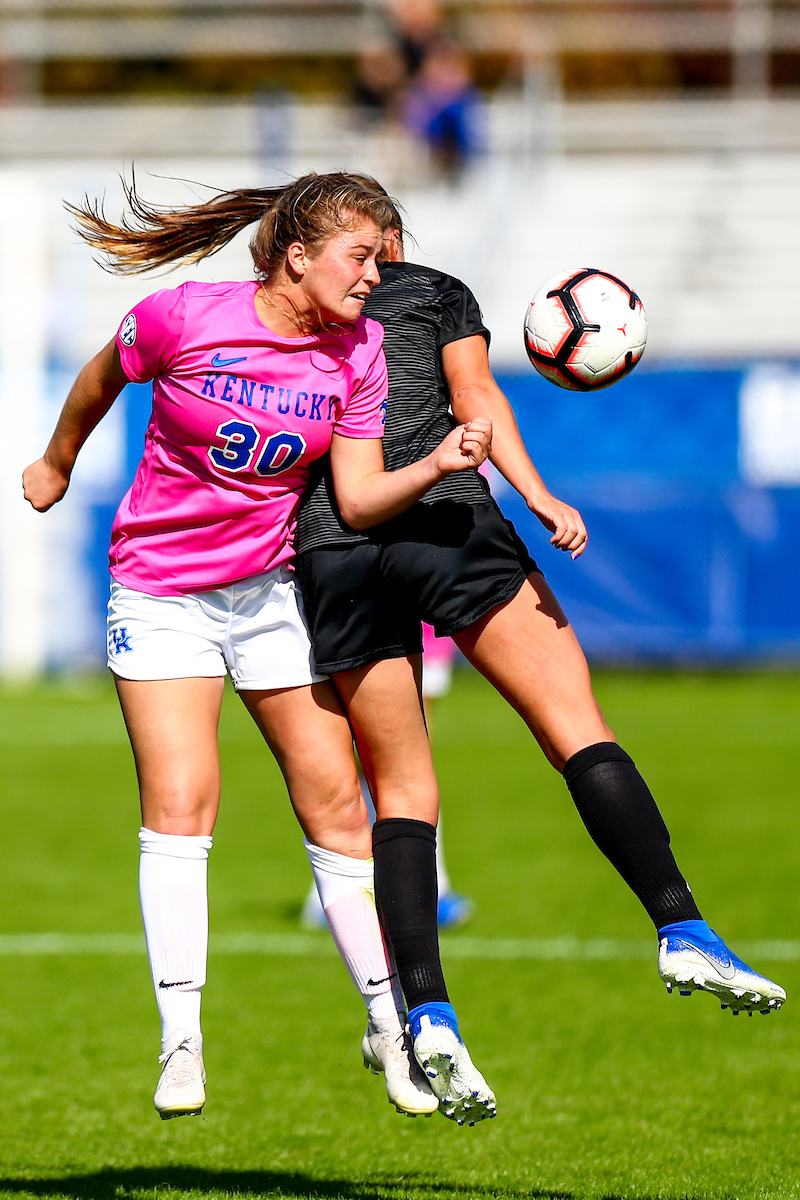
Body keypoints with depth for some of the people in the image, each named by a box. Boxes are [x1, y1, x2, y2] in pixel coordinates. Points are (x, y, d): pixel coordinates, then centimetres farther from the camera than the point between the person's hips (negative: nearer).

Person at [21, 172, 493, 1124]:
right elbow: (102, 379, 4)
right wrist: (57, 463, 19)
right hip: (161, 593, -3)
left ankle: (390, 1023, 11)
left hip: (273, 583, 3)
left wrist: (437, 465, -26)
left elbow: (359, 500, -8)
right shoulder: (183, 318, -17)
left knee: (333, 801, 1)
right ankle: (180, 1043, -11)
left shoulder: (357, 350, -7)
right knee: (179, 803, -13)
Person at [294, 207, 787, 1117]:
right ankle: (683, 932, -21)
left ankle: (426, 1011, -10)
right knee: (581, 734, -4)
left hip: (331, 554, 3)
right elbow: (474, 396, 1)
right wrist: (536, 495, -9)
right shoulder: (437, 293, 18)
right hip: (447, 524, -3)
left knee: (400, 791, 7)